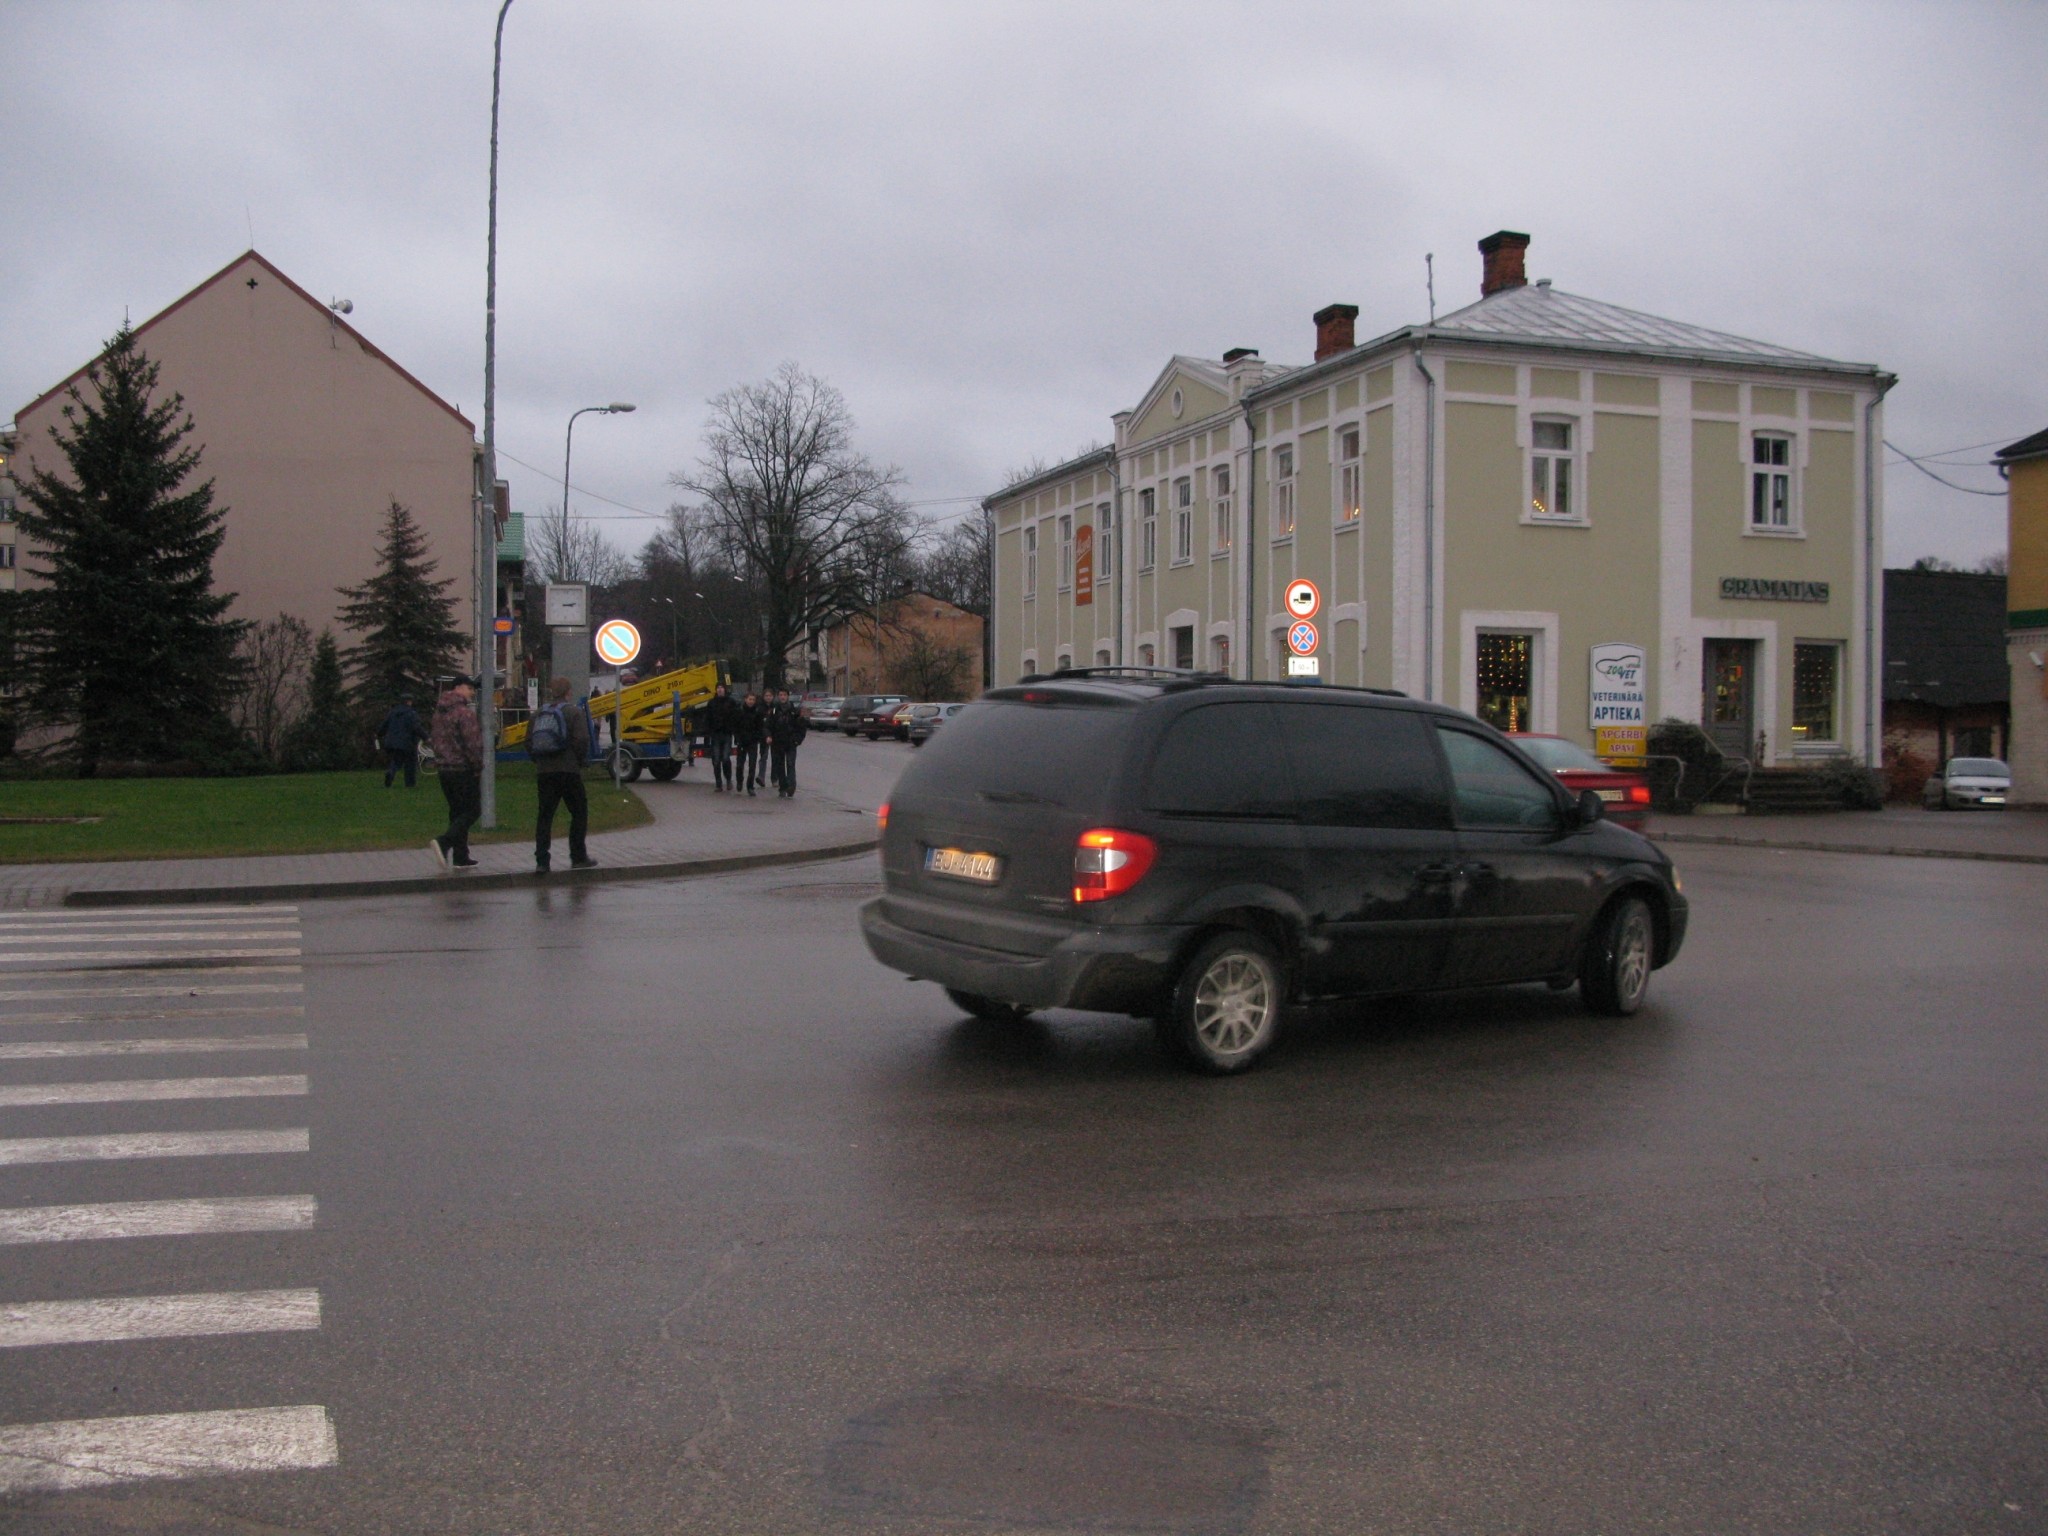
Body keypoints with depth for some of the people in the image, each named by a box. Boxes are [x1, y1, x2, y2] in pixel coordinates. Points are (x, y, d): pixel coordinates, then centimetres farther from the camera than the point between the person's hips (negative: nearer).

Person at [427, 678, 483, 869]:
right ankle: (444, 843, -19)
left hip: (445, 769, 9)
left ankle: (460, 857, 14)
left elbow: (435, 739, 18)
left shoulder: (439, 712, 13)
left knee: (457, 811, 13)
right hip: (464, 769, -9)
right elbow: (472, 743, -20)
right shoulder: (464, 712, -16)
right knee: (471, 811, -3)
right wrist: (478, 766, -10)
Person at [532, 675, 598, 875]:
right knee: (579, 813, 10)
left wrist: (539, 762, 17)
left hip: (544, 771, 4)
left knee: (545, 816, 6)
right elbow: (581, 740, -14)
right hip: (569, 771, -4)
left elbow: (530, 741, 9)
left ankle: (541, 861, -1)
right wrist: (581, 761, 0)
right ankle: (578, 857, 11)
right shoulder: (575, 712, -6)